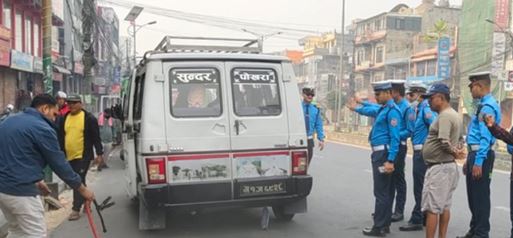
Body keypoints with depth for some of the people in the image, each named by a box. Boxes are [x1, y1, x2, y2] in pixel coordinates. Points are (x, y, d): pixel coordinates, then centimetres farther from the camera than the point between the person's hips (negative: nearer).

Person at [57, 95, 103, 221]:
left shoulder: (89, 118, -6)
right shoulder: (64, 118, 11)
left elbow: (96, 137, -6)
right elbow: (61, 137, 16)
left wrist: (99, 154, -9)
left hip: (83, 156, -6)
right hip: (70, 156, 6)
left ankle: (76, 209, -4)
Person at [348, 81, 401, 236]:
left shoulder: (392, 110, -14)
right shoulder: (382, 109, 15)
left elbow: (395, 138, -20)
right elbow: (370, 111, 39)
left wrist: (390, 160, -25)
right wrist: (356, 109, 55)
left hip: (384, 154, -10)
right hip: (378, 154, 10)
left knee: (381, 192, -5)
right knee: (386, 191, 14)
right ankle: (384, 224, 22)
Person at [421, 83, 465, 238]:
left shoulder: (444, 116, -18)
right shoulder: (455, 115, 15)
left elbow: (444, 142, -27)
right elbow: (460, 139, 22)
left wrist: (454, 152, -9)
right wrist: (457, 150, 3)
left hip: (439, 167, -11)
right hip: (450, 166, 11)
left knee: (431, 208, -5)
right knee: (444, 206, 15)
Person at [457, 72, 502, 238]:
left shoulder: (487, 107, -16)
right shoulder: (483, 105, 16)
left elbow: (486, 137, -22)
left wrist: (478, 162, -24)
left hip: (481, 156, -10)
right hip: (475, 154, 10)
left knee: (480, 196, -1)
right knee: (473, 196, 17)